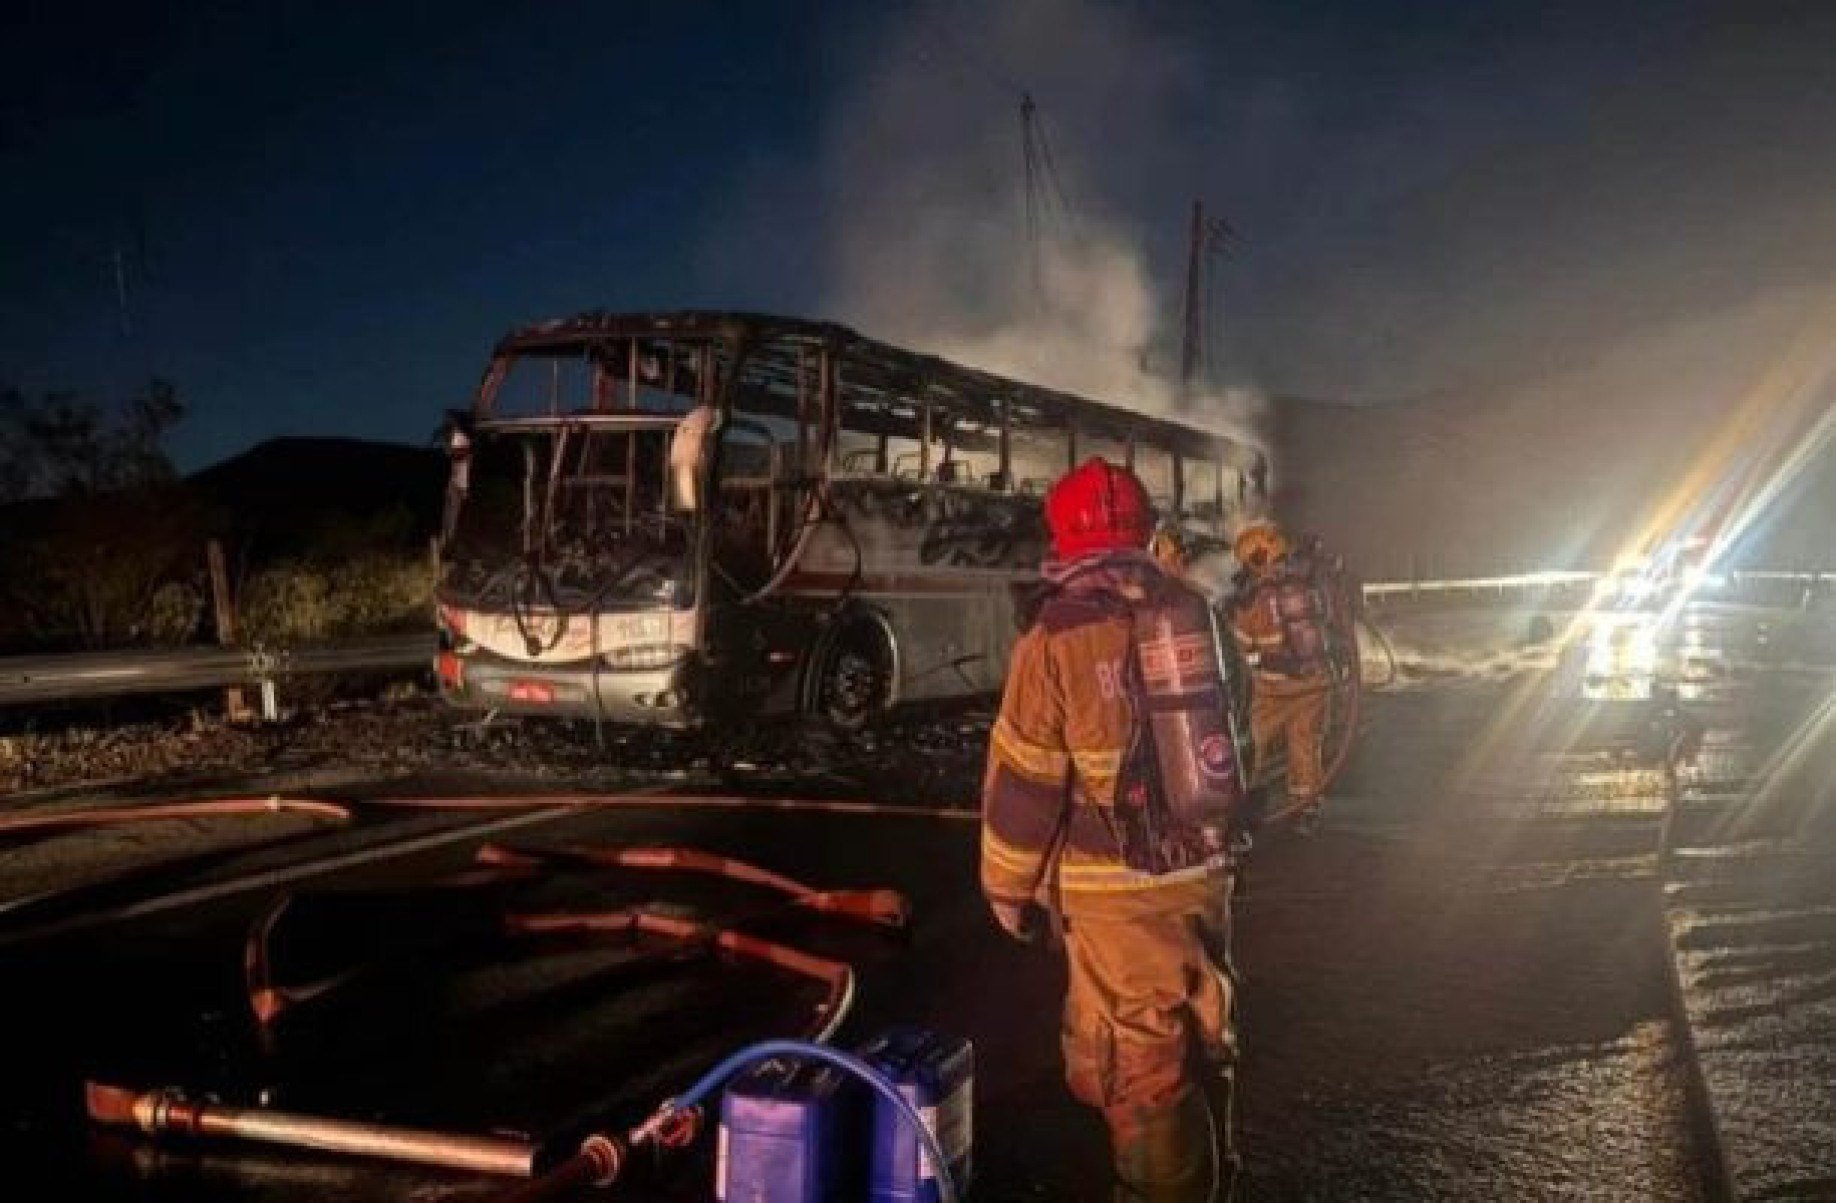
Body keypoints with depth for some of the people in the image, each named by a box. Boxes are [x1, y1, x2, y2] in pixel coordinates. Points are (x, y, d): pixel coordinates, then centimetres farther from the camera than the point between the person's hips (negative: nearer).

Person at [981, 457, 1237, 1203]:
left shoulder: (1058, 637, -14)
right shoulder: (1198, 614, 4)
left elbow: (1024, 779, -11)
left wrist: (1008, 887, 1)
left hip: (1118, 890, -6)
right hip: (1204, 871, 7)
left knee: (1143, 1065, 4)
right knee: (1198, 1038, 22)